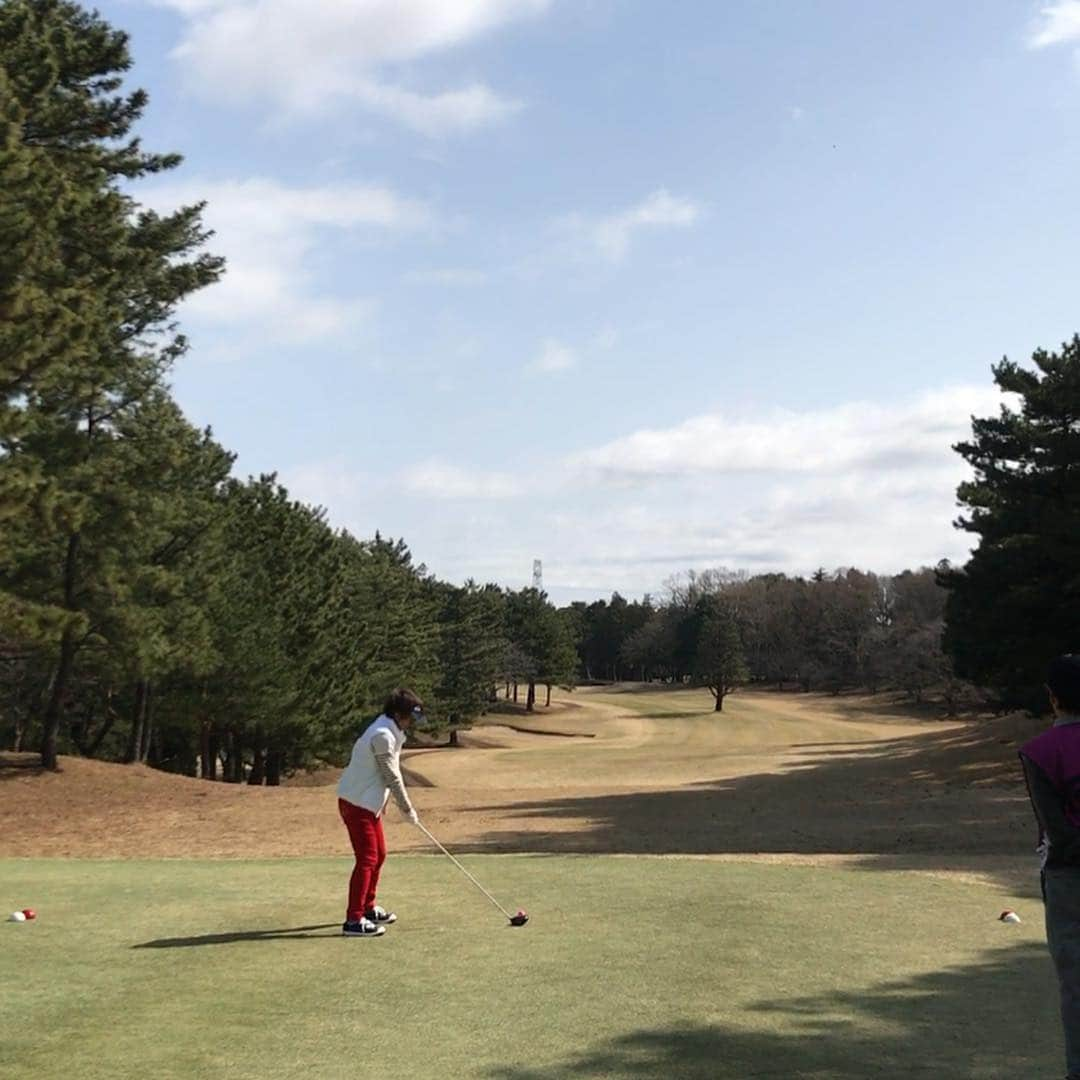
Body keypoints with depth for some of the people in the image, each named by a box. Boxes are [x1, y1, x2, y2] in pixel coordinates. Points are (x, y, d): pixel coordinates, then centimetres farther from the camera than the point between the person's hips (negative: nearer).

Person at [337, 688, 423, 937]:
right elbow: (392, 777, -18)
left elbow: (391, 773, 13)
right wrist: (407, 809, -10)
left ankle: (368, 908, 30)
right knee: (367, 859, -9)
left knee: (379, 854, 17)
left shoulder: (390, 732, 10)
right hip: (357, 803, -10)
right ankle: (353, 921, -7)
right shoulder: (383, 736, -22)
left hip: (368, 802, 10)